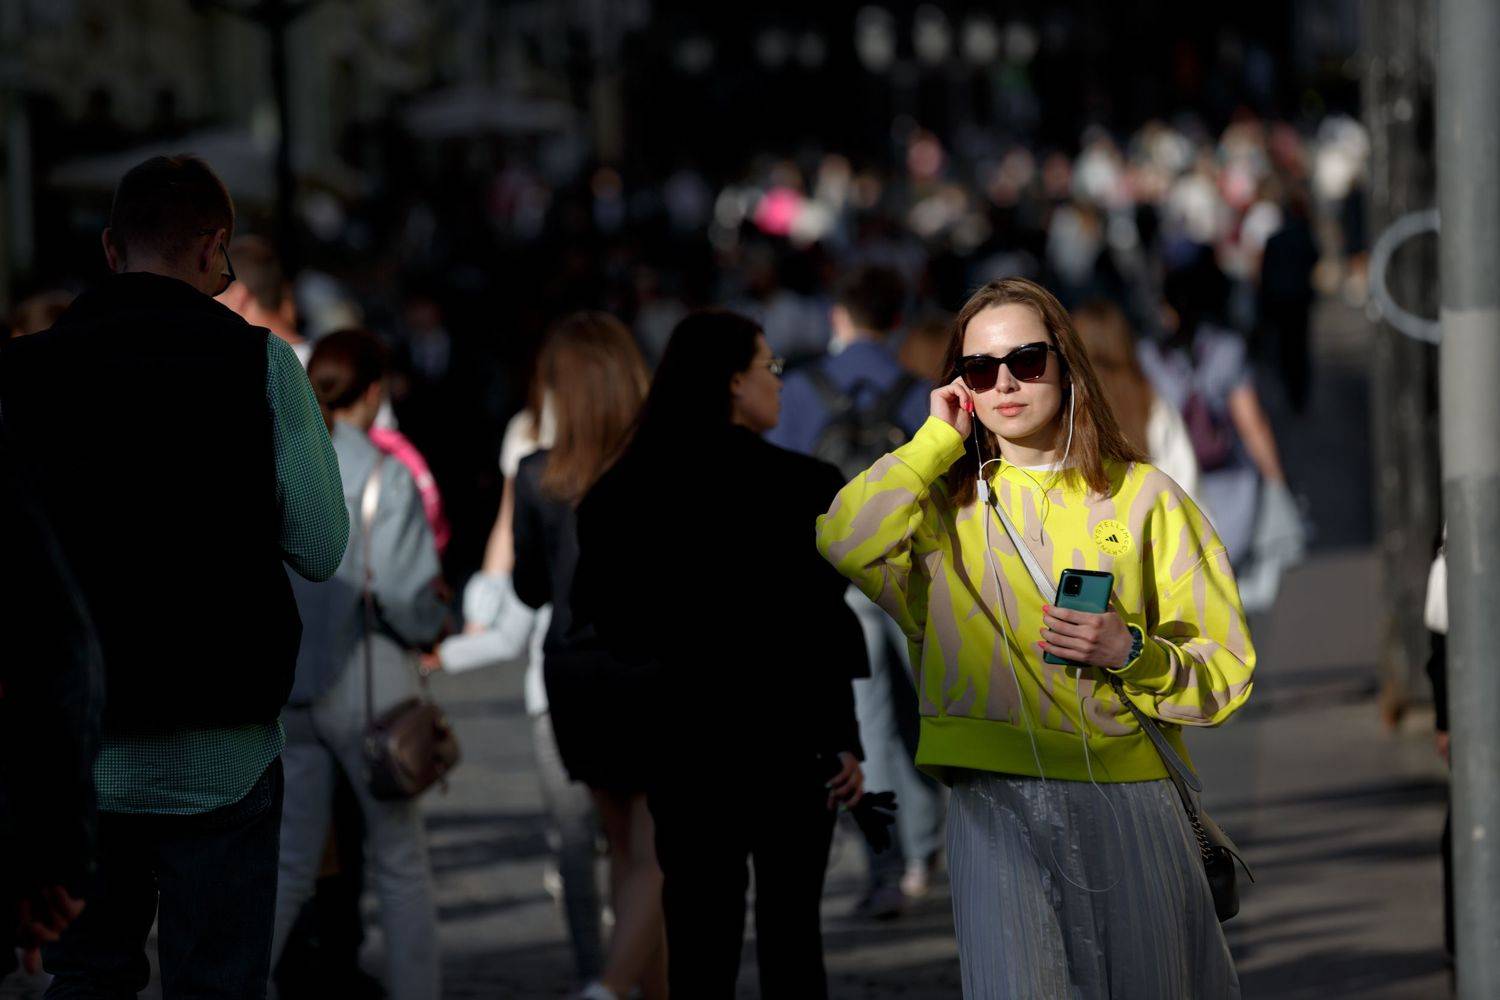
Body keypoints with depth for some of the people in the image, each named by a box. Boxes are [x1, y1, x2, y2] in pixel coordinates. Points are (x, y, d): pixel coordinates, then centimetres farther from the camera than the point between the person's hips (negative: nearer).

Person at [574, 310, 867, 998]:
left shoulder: (623, 490, 0)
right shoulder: (800, 487, -11)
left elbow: (598, 617, 5)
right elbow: (826, 628, -12)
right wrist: (846, 739, -5)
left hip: (679, 735, 3)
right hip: (785, 734, -3)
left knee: (698, 940, 7)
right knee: (789, 930, 6)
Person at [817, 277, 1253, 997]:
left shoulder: (1143, 497, 10)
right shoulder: (946, 500, 13)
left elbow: (1226, 669, 8)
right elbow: (844, 544, -10)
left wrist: (1133, 657, -11)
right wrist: (938, 439, 0)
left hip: (1129, 796, 0)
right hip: (994, 800, 0)